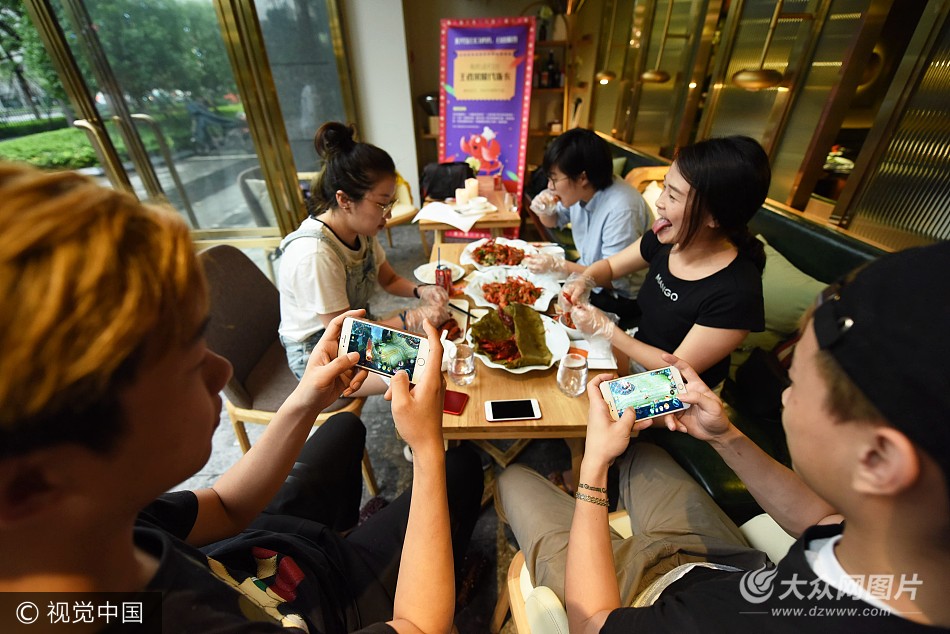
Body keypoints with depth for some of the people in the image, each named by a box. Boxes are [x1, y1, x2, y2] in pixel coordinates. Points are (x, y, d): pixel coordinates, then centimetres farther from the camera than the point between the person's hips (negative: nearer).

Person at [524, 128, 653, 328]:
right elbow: (554, 221, 13)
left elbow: (615, 280, -27)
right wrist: (543, 211, -11)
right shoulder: (581, 190, -7)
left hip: (620, 298, -7)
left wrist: (557, 265, -29)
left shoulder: (621, 210, -32)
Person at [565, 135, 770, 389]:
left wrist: (606, 329, -23)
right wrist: (584, 281, -18)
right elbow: (609, 265, 4)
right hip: (636, 355, 6)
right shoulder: (664, 239, -12)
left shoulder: (736, 293, -30)